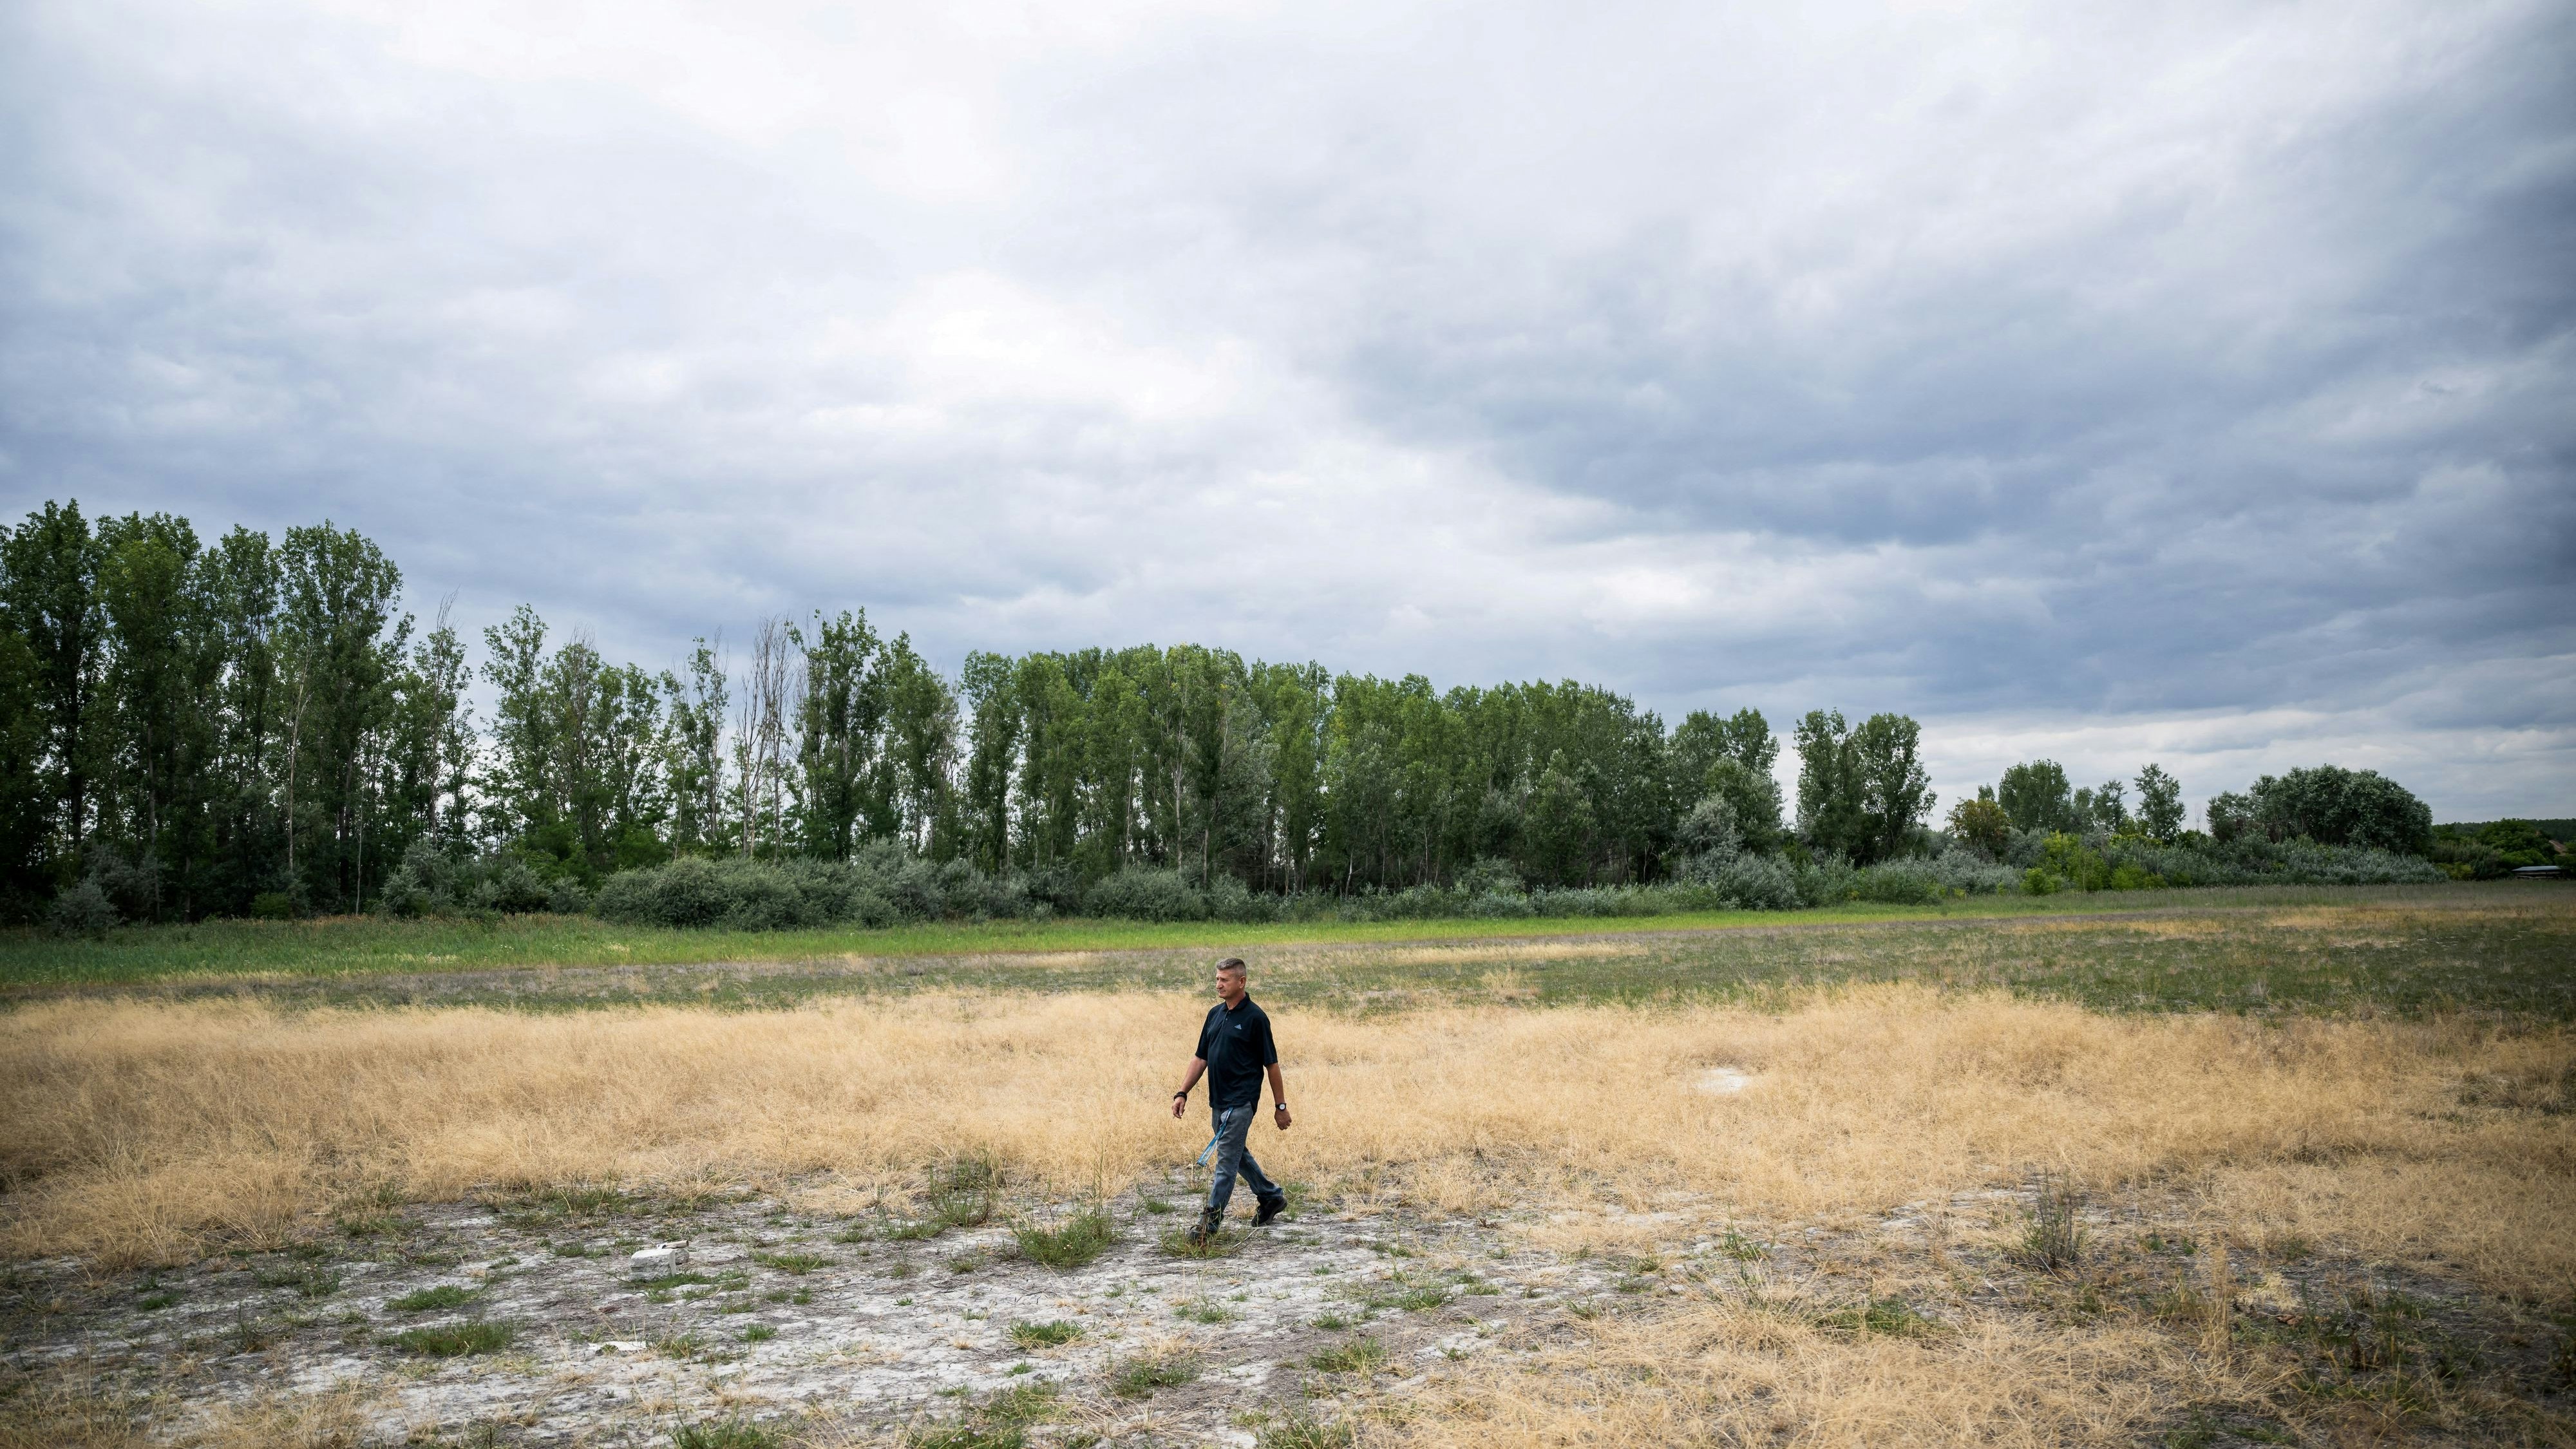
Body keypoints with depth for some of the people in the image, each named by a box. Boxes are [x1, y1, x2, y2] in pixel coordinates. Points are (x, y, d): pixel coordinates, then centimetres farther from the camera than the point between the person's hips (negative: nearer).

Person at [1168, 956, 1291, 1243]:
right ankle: (1271, 1197, 36)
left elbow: (1272, 1064, -8)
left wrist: (1280, 1105, -6)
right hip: (1218, 1100, 8)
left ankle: (1211, 1221, -4)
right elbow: (1201, 1058, 13)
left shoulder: (1255, 1018, -11)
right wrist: (1183, 1092, 5)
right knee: (1238, 1153, 19)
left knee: (1227, 1158, -8)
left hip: (1242, 1101, -8)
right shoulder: (1215, 1014, 10)